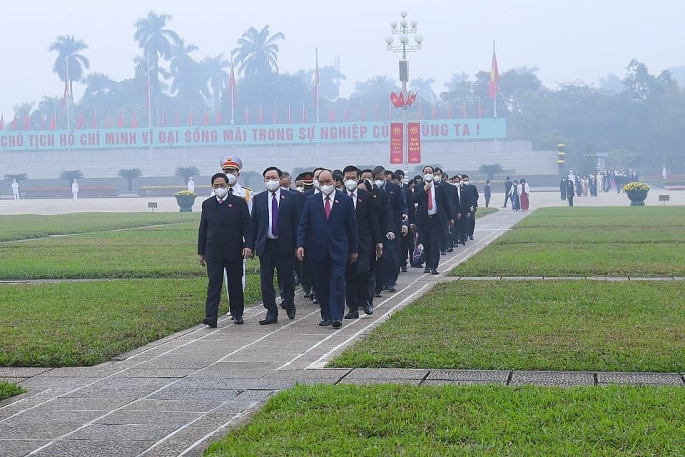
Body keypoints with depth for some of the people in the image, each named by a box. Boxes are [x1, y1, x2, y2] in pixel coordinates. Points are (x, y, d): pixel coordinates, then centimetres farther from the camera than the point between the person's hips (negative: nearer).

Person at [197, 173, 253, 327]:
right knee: (213, 283, -7)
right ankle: (211, 316, -13)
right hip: (214, 252, 1)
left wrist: (248, 245, -14)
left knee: (235, 283, 8)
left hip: (234, 250, -1)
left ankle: (237, 314, 20)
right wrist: (201, 252, 10)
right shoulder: (207, 204, 10)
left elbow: (246, 226, -2)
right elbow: (203, 229, 13)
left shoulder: (239, 202, 2)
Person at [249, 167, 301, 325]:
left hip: (285, 245, -2)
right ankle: (271, 313, 9)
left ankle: (290, 305, 31)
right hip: (265, 245, 2)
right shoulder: (258, 199, 8)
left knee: (287, 279, 7)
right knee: (266, 281, 1)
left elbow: (297, 222, 0)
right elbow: (253, 224, 8)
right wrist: (250, 245, 1)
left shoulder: (291, 197, 1)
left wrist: (297, 245, -5)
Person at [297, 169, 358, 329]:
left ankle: (337, 317, -10)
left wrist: (354, 249, 4)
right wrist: (301, 245, -7)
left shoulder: (345, 200, 3)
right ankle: (326, 316, 14)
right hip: (317, 250, 2)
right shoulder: (311, 200, 7)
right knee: (321, 285, 6)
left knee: (337, 281, -10)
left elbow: (352, 226, 5)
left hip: (338, 250, -2)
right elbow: (303, 225, 5)